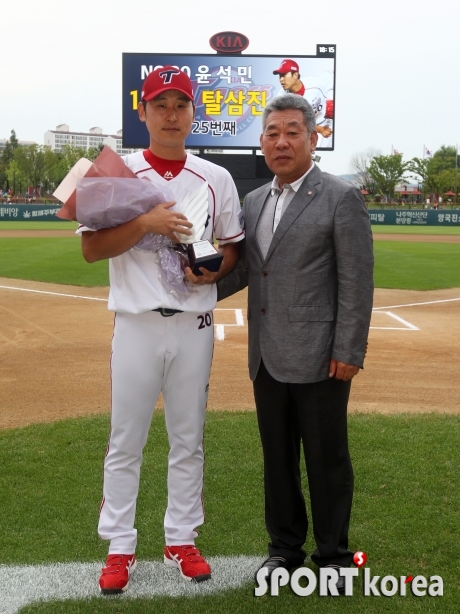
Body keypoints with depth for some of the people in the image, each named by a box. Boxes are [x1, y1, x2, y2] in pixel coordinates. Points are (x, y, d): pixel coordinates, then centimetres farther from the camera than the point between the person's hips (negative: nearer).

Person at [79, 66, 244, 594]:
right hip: (137, 325, -2)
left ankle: (181, 541, 26)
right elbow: (90, 248, -8)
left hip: (194, 326, 3)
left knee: (188, 440, 12)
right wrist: (145, 223, -21)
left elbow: (233, 247, 12)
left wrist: (211, 270, -9)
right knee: (125, 441, 5)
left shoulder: (215, 178, 6)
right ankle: (119, 547, 19)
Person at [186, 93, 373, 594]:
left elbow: (356, 283, -10)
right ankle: (285, 548, 31)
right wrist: (203, 282, -5)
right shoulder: (254, 201, 13)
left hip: (318, 357, -6)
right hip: (266, 357, 6)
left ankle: (332, 555, 23)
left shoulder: (341, 198, -7)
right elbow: (243, 270, 14)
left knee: (327, 460, 5)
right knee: (277, 457, 15)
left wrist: (348, 352, -14)